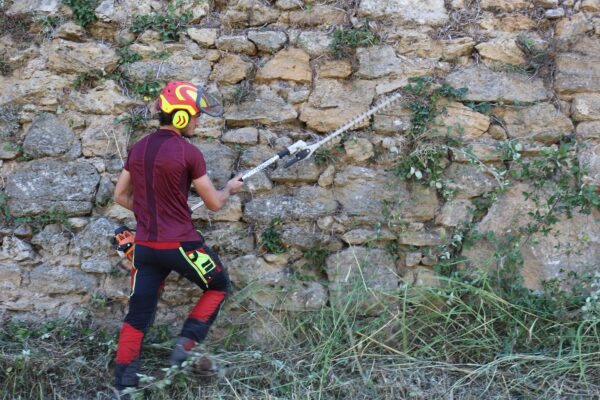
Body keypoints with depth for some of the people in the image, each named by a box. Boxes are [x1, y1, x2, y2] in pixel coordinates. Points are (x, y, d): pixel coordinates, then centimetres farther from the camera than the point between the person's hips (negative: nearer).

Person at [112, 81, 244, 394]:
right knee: (218, 286, 18)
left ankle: (124, 383, 8)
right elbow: (214, 204, -6)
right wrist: (230, 189, 14)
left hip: (145, 246, 6)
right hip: (180, 244, -5)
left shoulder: (138, 149, 5)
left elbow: (120, 196, 13)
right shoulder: (188, 152, -13)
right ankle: (186, 345, 6)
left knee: (138, 313, 11)